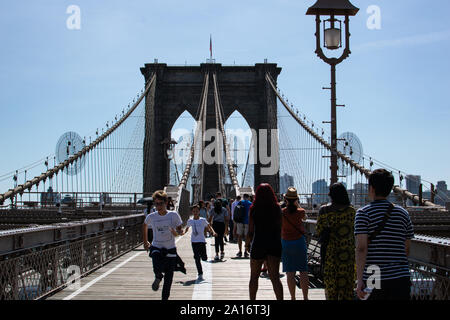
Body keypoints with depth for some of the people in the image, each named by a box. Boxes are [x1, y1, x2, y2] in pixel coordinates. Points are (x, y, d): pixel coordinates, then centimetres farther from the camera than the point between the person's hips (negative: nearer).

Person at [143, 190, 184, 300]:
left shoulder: (174, 215, -7)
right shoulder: (151, 217, -4)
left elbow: (180, 230, 1)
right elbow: (144, 225, 17)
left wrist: (176, 232, -22)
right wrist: (145, 241, 21)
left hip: (170, 250, 0)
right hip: (156, 248, 0)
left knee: (168, 278, 3)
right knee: (157, 269, -26)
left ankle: (165, 298, 23)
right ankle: (158, 278, 11)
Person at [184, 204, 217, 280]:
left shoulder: (203, 220, -4)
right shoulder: (190, 221, 3)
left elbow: (209, 227, -5)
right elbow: (187, 228, 16)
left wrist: (213, 232, -22)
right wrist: (183, 232, -3)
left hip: (202, 241, -2)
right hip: (194, 241, 2)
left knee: (204, 258, -5)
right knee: (197, 258, -1)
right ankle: (200, 274, 7)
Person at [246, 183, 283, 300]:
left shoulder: (253, 209, -6)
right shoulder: (277, 208, -2)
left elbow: (251, 231, -4)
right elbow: (279, 229, -2)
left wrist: (247, 243, 12)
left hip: (258, 244, -1)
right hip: (274, 244, 1)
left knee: (254, 277, 15)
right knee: (275, 277, 0)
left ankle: (252, 299, 24)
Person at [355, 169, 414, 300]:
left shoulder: (363, 213, -4)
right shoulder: (403, 213, 9)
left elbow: (361, 248, -13)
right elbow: (407, 249, 14)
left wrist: (359, 279, -14)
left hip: (373, 279, -2)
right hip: (401, 279, 3)